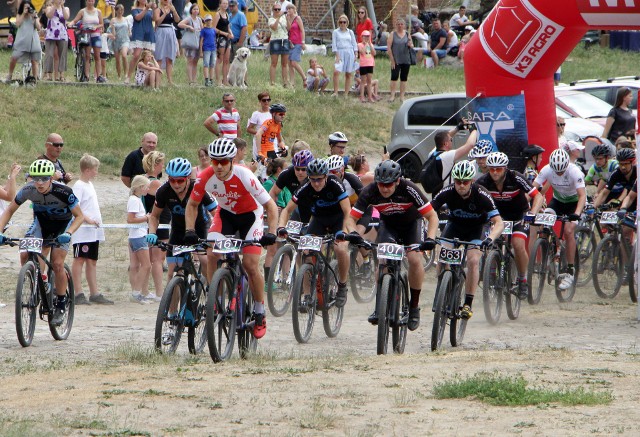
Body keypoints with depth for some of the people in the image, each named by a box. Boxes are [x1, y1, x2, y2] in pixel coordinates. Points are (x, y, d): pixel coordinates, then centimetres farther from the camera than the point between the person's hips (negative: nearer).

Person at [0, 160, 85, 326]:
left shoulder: (63, 192, -33)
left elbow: (79, 216, -24)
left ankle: (61, 304, 2)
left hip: (62, 224, -3)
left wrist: (68, 233, -41)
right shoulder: (28, 190, -25)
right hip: (41, 223, 3)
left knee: (57, 264, -16)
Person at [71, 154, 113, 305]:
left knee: (91, 261, 11)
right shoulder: (79, 186, -11)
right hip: (82, 231, -9)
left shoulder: (90, 184, 17)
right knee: (80, 259, -7)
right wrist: (88, 219, -24)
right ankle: (78, 294, -8)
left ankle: (94, 293, 15)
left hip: (94, 231, 9)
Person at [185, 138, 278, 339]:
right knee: (212, 255, -20)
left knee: (250, 265, -13)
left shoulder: (245, 176, -33)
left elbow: (270, 205, -27)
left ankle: (260, 314, 5)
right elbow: (192, 204, -6)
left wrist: (271, 233, -38)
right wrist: (190, 231, -19)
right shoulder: (206, 177, -23)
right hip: (225, 215, 3)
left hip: (250, 215, -3)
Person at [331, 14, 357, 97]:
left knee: (348, 74, 2)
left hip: (350, 53, 2)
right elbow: (334, 44, 1)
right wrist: (337, 56, -8)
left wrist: (356, 55, 3)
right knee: (336, 71, -21)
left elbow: (354, 44, 13)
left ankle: (346, 94, 6)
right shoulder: (336, 32, 5)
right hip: (340, 53, -2)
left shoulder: (350, 32, 11)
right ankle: (335, 92, -16)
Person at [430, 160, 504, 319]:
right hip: (455, 225, 2)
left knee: (473, 260, -23)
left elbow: (498, 222, -34)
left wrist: (490, 239, -53)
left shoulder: (481, 195, -31)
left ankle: (468, 304, -16)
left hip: (475, 229, -2)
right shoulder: (447, 192, -26)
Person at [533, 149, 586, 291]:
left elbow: (582, 195, -36)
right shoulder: (547, 170, -22)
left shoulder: (574, 171, -30)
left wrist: (577, 213, -51)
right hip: (557, 200, 4)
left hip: (573, 201, -4)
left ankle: (570, 272, -18)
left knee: (568, 231, -23)